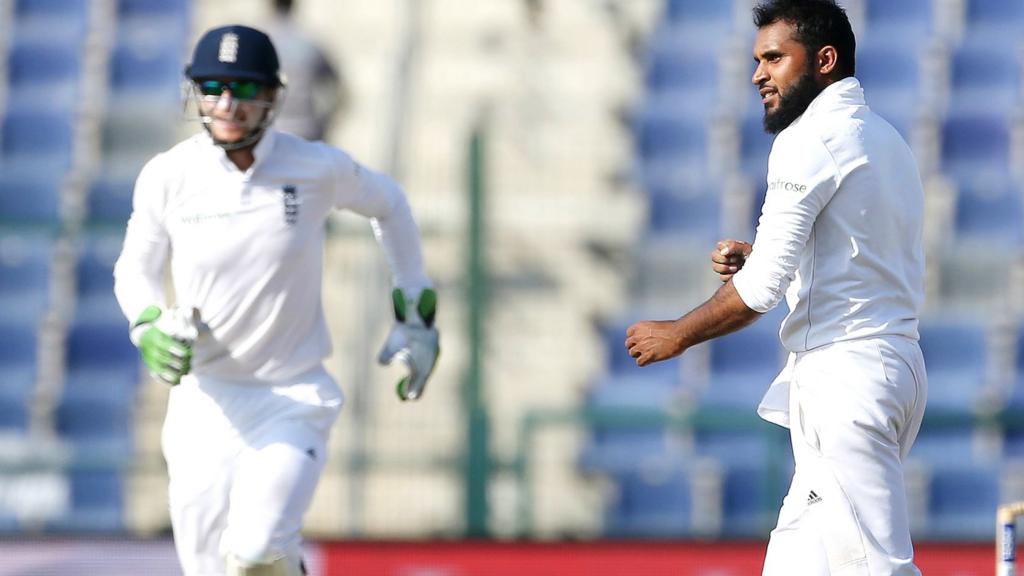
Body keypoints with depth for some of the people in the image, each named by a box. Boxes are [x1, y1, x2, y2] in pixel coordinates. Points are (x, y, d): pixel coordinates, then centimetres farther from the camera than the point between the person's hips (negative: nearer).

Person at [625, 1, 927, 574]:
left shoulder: (812, 139, -11)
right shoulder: (889, 140, 19)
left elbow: (763, 288, -16)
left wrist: (677, 335, -3)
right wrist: (757, 258, 15)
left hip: (844, 376, -10)